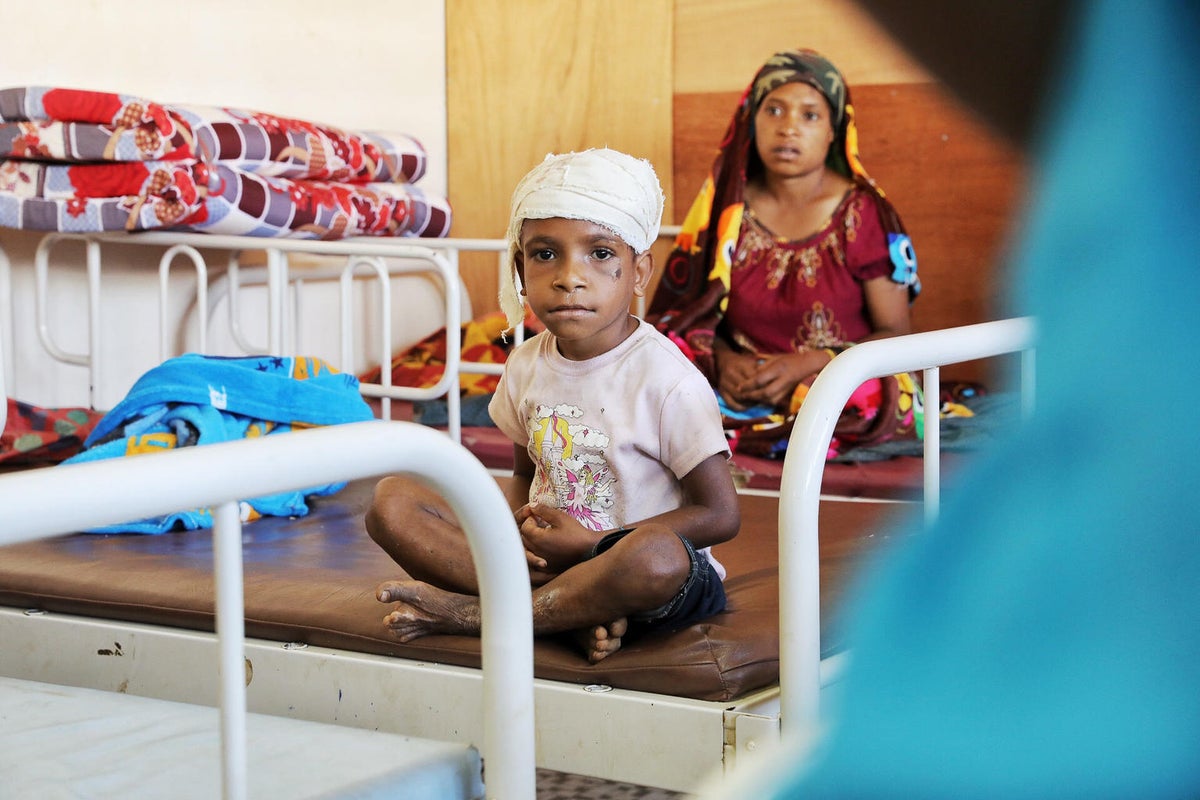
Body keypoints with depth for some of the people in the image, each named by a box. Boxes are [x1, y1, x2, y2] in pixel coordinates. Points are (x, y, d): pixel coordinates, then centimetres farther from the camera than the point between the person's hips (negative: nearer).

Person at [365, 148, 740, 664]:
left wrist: (589, 544, -16)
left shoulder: (667, 380, -14)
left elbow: (720, 514, -13)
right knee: (392, 502, -10)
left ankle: (469, 613, -23)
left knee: (655, 554, -43)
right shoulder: (526, 367, 4)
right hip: (544, 557, 6)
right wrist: (518, 530, -6)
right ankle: (574, 613, -21)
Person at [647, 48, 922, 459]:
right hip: (740, 389, 1)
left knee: (867, 398, -37)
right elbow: (686, 314, 8)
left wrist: (808, 364, -18)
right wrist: (724, 360, -15)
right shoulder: (724, 209, 6)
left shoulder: (864, 214, -2)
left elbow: (897, 333, -3)